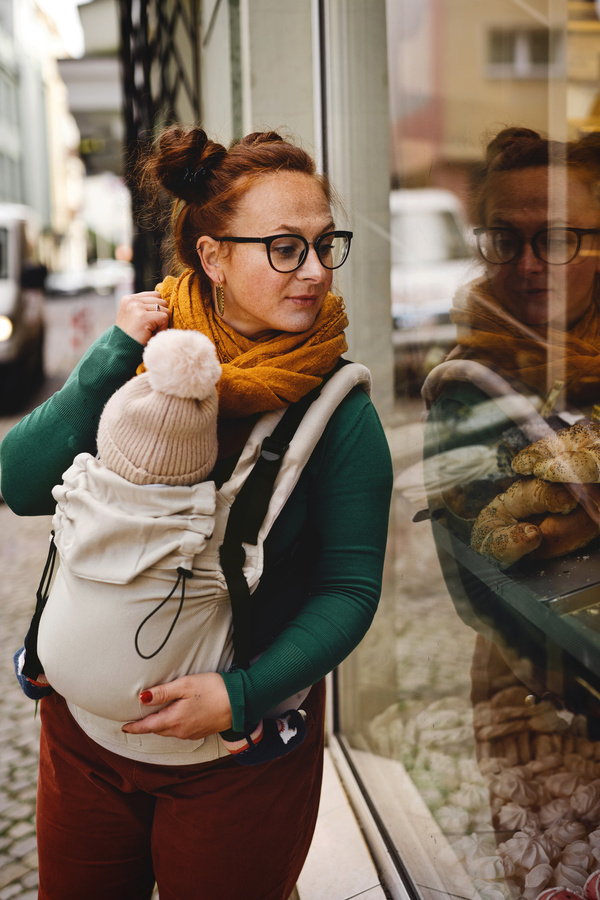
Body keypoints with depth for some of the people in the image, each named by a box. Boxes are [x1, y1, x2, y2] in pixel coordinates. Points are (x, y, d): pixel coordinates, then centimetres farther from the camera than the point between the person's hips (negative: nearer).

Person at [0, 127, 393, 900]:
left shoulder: (336, 408, -15)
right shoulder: (144, 356, -7)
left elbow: (351, 588, -13)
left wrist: (244, 694, -24)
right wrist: (113, 357, -23)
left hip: (241, 754, -3)